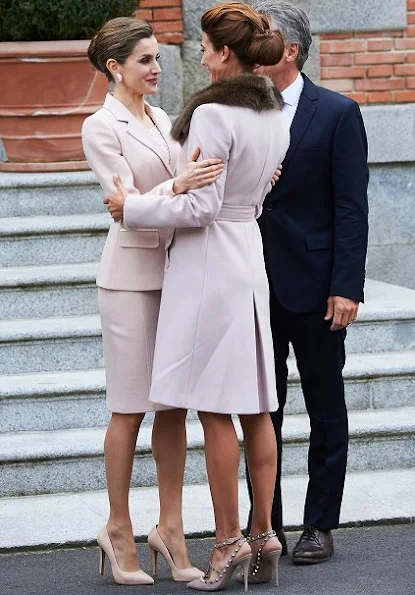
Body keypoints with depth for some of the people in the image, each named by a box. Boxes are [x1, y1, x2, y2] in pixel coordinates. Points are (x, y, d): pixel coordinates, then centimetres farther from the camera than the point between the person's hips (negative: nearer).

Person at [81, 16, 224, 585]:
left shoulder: (162, 120, 13)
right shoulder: (101, 127, -8)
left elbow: (195, 189, 15)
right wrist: (178, 185, -33)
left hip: (175, 270, 6)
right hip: (132, 273, -6)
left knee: (174, 405, 7)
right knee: (131, 408, -1)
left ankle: (170, 527, 13)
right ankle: (119, 530, 10)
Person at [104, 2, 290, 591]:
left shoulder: (212, 114, -18)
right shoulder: (276, 117, 9)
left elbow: (200, 206, -20)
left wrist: (133, 207, -8)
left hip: (208, 263, -8)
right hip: (250, 258, 8)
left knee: (215, 410, -3)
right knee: (256, 408, 10)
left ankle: (229, 541, 0)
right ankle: (263, 535, 13)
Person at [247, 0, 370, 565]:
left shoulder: (337, 114, -5)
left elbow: (352, 207, -8)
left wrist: (346, 287, -15)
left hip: (314, 287, -4)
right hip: (255, 286, 4)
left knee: (326, 412, 6)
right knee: (261, 411, 8)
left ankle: (320, 526, 14)